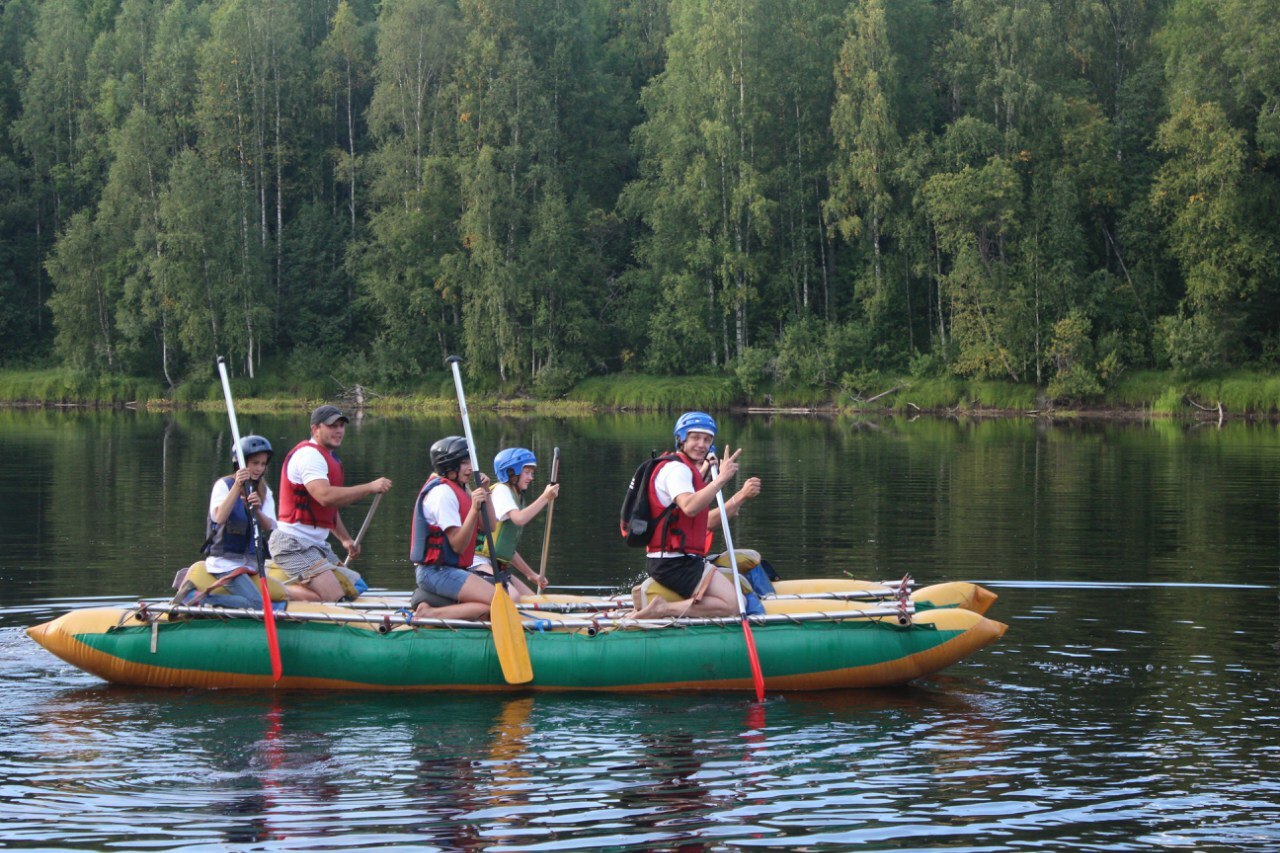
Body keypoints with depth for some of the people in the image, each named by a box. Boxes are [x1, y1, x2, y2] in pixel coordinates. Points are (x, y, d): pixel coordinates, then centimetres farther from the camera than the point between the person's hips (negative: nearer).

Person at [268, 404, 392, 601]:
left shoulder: (329, 458, 20)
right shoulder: (309, 454, -14)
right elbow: (325, 496, -29)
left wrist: (345, 539, 23)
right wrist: (370, 488, -26)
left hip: (318, 544, 11)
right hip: (294, 544, -11)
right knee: (333, 597, -21)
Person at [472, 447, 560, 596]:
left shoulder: (516, 497, 20)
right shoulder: (501, 490, -6)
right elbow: (519, 519, -27)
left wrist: (530, 574, 21)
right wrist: (545, 498, -20)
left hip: (495, 567, 10)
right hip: (479, 562, -10)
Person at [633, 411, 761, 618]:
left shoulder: (686, 469, 23)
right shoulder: (677, 468, -10)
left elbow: (709, 523, 19)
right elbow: (689, 507, -30)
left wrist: (742, 496, 10)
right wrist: (720, 479, -27)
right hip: (675, 563, -10)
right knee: (731, 604, -18)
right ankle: (663, 609, -18)